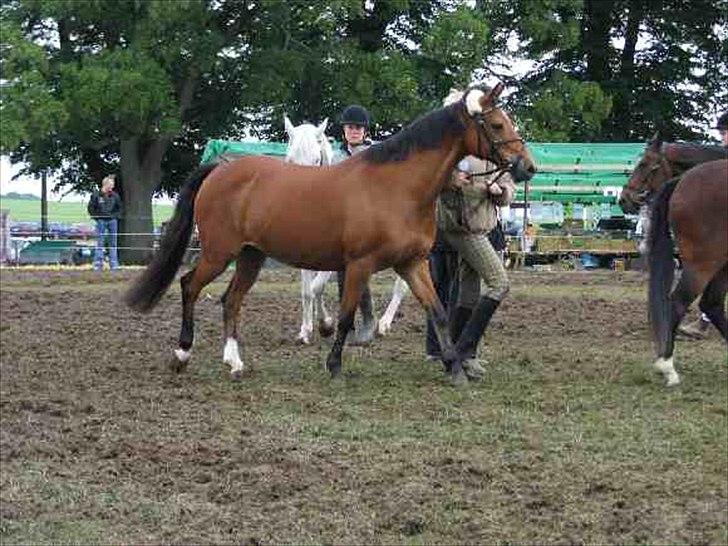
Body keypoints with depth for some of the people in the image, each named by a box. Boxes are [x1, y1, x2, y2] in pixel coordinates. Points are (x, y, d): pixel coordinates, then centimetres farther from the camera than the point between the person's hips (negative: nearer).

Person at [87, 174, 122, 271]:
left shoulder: (115, 196, 5)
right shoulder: (96, 195, -4)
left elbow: (119, 208, 17)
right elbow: (91, 207, 1)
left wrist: (116, 216, 4)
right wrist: (97, 217, -5)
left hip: (112, 220, 3)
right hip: (101, 221, -3)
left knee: (113, 243, 6)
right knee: (100, 242, -2)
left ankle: (114, 264, 10)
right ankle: (98, 264, 0)